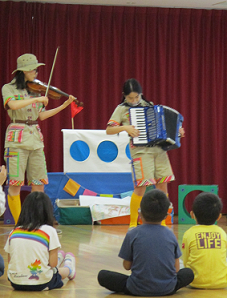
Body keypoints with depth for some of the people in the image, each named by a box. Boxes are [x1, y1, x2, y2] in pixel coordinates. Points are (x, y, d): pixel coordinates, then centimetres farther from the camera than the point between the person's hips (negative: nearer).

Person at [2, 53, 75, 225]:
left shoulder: (35, 89, 13)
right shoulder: (9, 89, -2)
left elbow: (42, 115, 10)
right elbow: (13, 104, -23)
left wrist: (65, 105, 6)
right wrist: (37, 99, -23)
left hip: (35, 139, 5)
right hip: (17, 139, -5)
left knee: (39, 183, 5)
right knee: (15, 183, -5)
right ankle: (18, 224, 2)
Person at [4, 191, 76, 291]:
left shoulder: (13, 232, 0)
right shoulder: (49, 231, -10)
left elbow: (10, 261, 6)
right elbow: (53, 264, -10)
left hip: (15, 283, 3)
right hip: (41, 284, -3)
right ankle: (69, 267, 58)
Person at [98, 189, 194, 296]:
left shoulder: (132, 234, -5)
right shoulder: (170, 234, 2)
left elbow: (127, 266, 4)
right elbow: (176, 269, 6)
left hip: (138, 290, -3)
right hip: (167, 289, 3)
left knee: (102, 276, 10)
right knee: (188, 273, 29)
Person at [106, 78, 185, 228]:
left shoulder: (149, 105, 14)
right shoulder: (122, 109, 1)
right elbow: (108, 130, -3)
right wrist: (125, 128, -17)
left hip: (159, 149, 5)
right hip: (140, 150, -5)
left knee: (162, 185, 3)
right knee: (141, 187, -10)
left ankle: (162, 222, 14)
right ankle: (133, 224, 3)